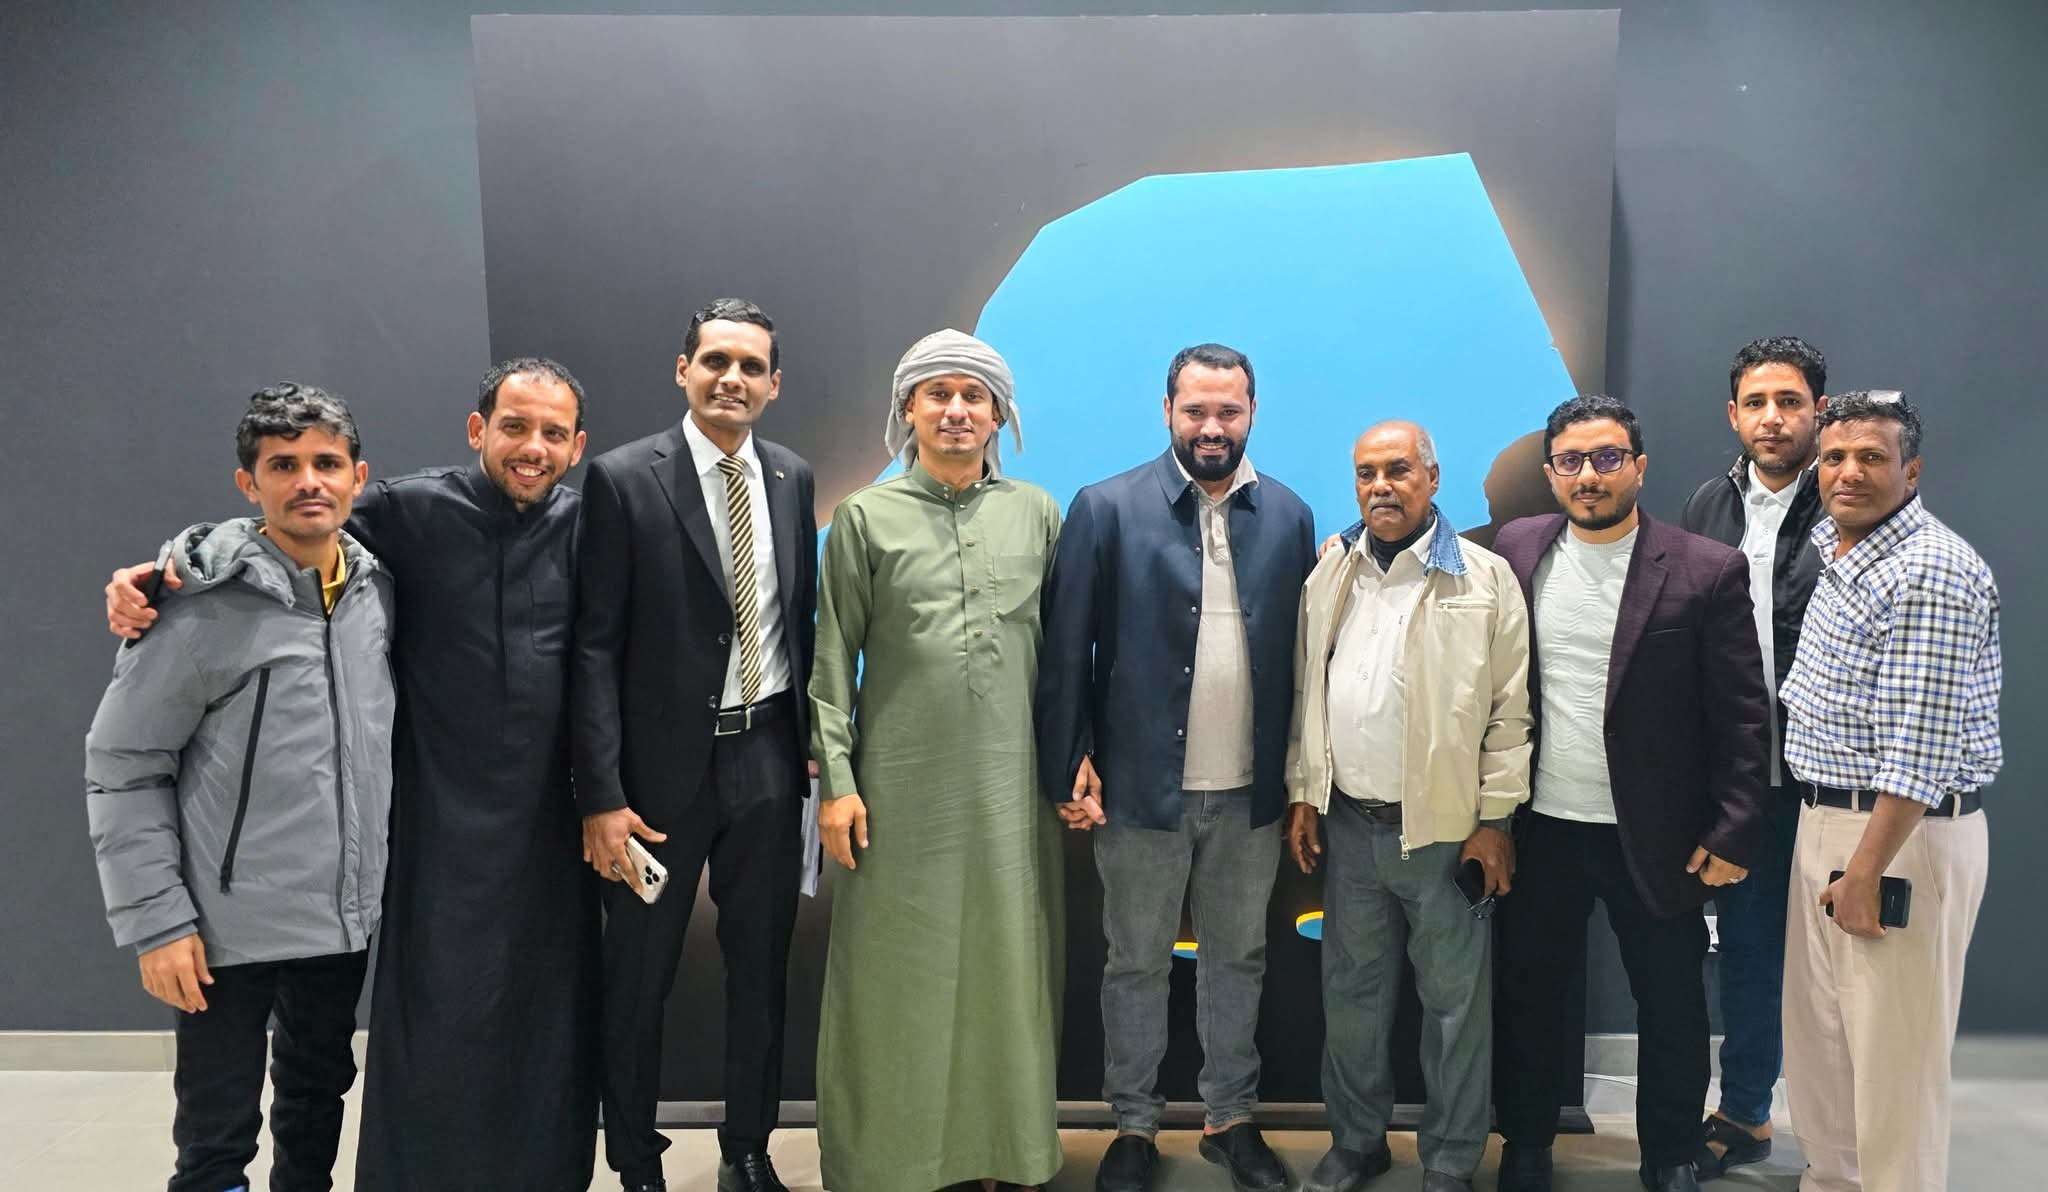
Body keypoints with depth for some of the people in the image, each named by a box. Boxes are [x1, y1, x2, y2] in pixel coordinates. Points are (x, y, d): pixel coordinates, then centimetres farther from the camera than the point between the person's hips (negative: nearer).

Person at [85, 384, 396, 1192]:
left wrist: (390, 872, 9)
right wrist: (155, 919, -13)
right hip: (231, 931, -5)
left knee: (318, 1098, 22)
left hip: (347, 919, 5)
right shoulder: (203, 606, -14)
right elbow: (121, 766, -10)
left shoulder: (379, 589, 1)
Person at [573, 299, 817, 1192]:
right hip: (665, 760, -3)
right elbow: (595, 646, -10)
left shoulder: (793, 479, 5)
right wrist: (601, 795, -14)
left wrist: (814, 743, 7)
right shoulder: (623, 479, -8)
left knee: (761, 965, 14)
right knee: (640, 975, 11)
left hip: (768, 758, 4)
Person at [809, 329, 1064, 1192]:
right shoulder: (866, 517, 3)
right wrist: (835, 779, -4)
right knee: (896, 973, 5)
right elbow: (831, 660, 1)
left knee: (1008, 968, 8)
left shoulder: (1037, 514, 8)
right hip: (900, 788, -1)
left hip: (1012, 787, 2)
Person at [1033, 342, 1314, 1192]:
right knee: (1136, 964, 12)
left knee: (1238, 961, 16)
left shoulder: (1288, 516, 3)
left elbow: (1300, 651, 4)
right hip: (1141, 787, -2)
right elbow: (1066, 650, -6)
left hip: (1250, 793, 3)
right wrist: (1069, 767, -8)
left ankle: (1231, 1120, 34)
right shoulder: (1107, 509, -6)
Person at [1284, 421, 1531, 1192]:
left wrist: (1495, 819, -7)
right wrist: (1302, 796, 7)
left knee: (1455, 1003, 7)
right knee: (1352, 993, 15)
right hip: (1347, 824, 4)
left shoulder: (1486, 578, -5)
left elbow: (1510, 711, -5)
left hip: (1447, 827, -3)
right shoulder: (1328, 575, 7)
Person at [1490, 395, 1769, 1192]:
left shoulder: (1708, 571, -8)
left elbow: (1743, 716, -7)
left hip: (1655, 835, -2)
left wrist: (1733, 831, -10)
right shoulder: (1515, 551, 0)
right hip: (1539, 827, 2)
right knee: (1528, 994, 15)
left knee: (1671, 1005, 12)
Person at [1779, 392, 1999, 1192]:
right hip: (1825, 821, 9)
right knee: (1817, 1035, 18)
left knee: (1893, 1060, 1)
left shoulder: (1930, 573, -19)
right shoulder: (1832, 549, 10)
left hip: (1902, 834, -9)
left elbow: (1919, 751, -22)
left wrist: (1866, 874, -20)